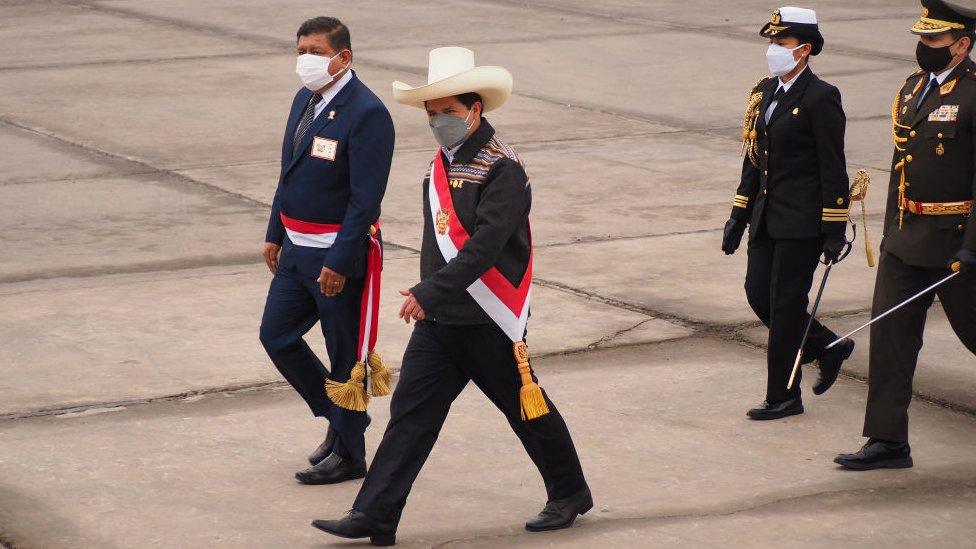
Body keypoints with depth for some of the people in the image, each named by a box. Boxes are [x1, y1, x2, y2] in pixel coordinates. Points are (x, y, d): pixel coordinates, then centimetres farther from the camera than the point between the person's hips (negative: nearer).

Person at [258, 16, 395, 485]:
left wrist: (339, 262, -23)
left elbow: (366, 198, -21)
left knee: (346, 355, 3)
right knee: (277, 336, 13)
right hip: (297, 249, 9)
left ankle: (348, 454, 16)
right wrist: (275, 234, 16)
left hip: (341, 253, -9)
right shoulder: (305, 100, 9)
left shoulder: (367, 113, -19)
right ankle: (337, 417, 31)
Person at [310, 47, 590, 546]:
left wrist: (430, 291, -28)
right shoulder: (443, 163, 10)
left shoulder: (502, 169, -17)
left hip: (488, 322, -7)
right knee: (410, 412, 1)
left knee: (527, 409, 8)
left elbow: (485, 245, -25)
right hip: (438, 319, 7)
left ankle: (570, 495, 27)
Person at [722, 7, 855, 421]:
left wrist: (835, 230, -14)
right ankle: (828, 348, 28)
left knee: (785, 304, -3)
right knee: (758, 293, 8)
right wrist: (739, 214, 14)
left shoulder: (820, 98, -13)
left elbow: (833, 168, -13)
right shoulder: (765, 92, 10)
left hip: (803, 220, -8)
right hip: (768, 215, 8)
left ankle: (784, 397, 9)